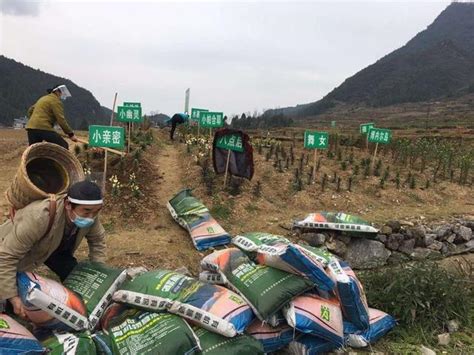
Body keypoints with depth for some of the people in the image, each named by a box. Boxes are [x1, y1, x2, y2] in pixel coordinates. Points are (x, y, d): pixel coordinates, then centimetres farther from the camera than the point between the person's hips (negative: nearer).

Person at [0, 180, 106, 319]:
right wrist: (13, 297, -37)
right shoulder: (39, 217, -46)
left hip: (55, 246, 5)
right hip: (12, 248, -5)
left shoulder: (88, 214, -27)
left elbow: (98, 239, -7)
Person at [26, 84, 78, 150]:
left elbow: (30, 110, 33)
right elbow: (60, 119, -12)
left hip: (31, 127, 9)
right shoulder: (56, 101, -3)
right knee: (64, 146, -7)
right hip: (44, 128, -9)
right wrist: (71, 134, -12)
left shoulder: (44, 98, 26)